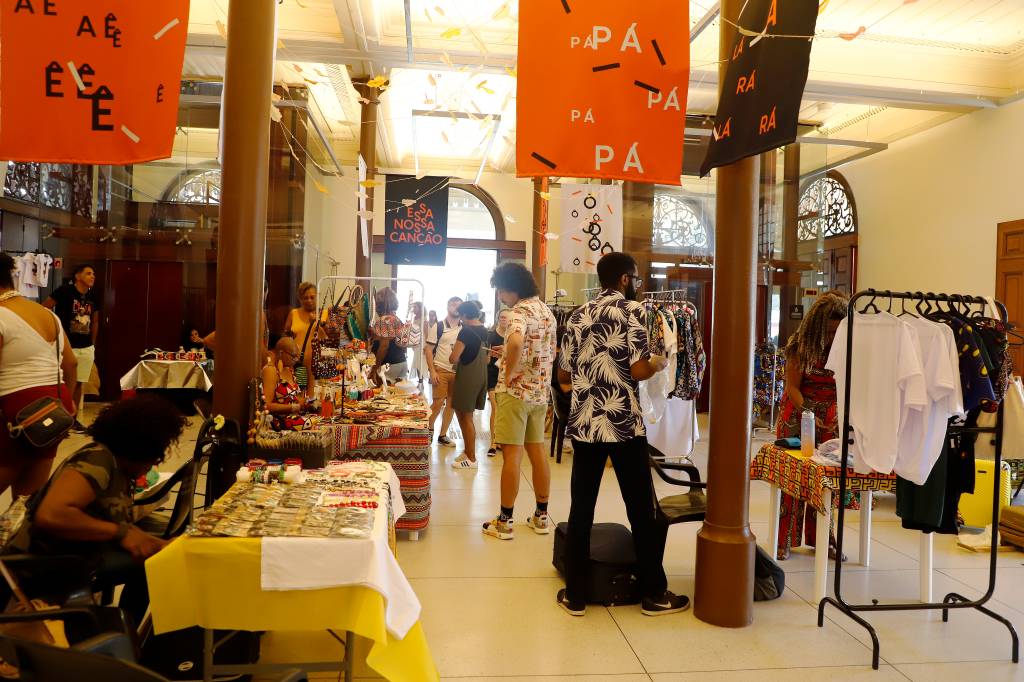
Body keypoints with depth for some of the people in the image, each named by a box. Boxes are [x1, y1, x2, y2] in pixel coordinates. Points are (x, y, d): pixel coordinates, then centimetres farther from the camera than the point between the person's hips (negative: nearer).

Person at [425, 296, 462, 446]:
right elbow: (428, 350, -4)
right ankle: (429, 428, 16)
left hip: (457, 371, 4)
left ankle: (443, 434, 19)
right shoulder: (438, 327, -3)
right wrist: (432, 371, -12)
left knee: (451, 404, 7)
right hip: (441, 370, -4)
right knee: (438, 402, -6)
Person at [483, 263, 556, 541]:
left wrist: (509, 373, -22)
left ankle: (504, 521, 6)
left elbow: (516, 342, -36)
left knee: (511, 454, -2)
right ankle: (541, 515, 22)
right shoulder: (546, 310, 12)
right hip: (540, 391, 8)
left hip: (516, 391, -8)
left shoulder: (519, 311, -15)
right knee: (537, 450, 14)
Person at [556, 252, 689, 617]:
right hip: (624, 424, -4)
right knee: (642, 510, 8)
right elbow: (639, 371, -13)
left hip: (583, 423, 5)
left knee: (581, 509, 9)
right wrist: (659, 363, 7)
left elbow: (563, 375, 12)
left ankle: (575, 594, 15)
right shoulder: (633, 310, -5)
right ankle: (654, 594, 19)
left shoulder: (579, 316, 11)